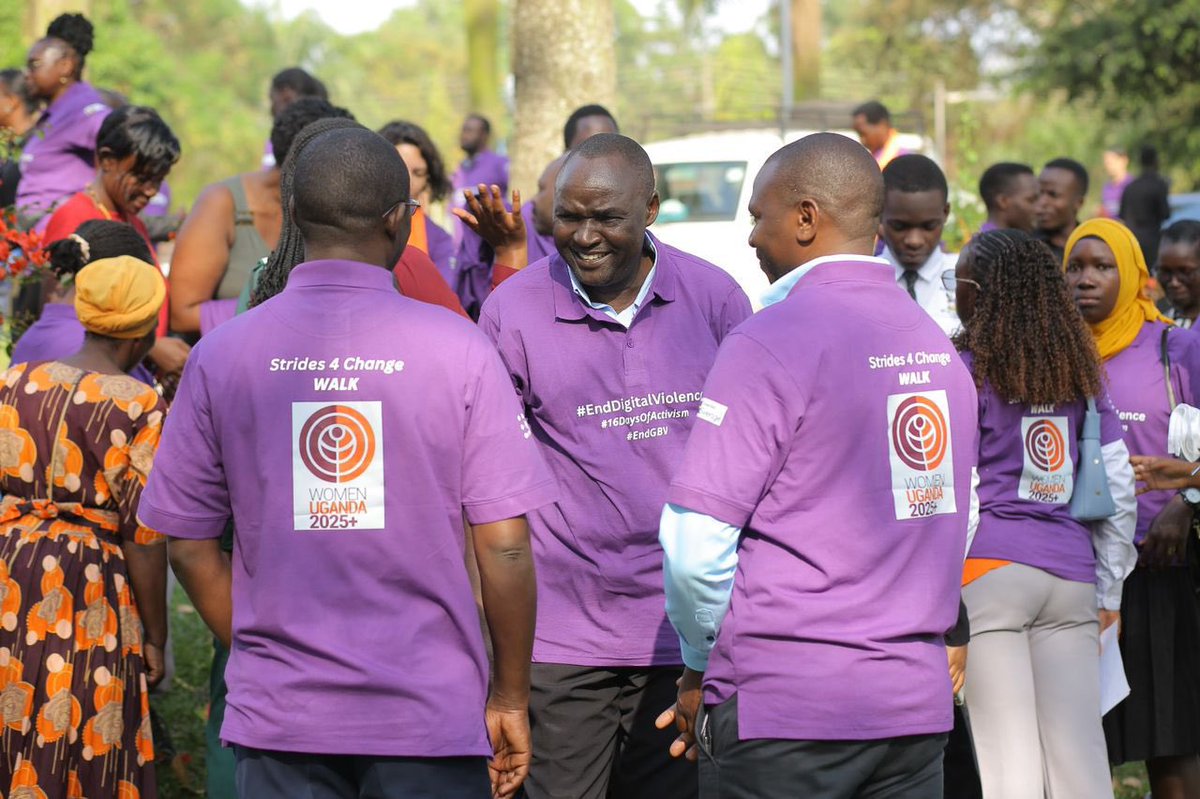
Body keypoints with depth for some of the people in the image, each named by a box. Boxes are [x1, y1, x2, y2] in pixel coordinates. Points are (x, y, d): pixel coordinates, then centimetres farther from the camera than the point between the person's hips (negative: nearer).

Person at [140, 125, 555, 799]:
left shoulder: (222, 356, 0)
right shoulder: (458, 349, -7)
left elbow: (189, 544, 4)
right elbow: (505, 546, -8)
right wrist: (511, 698, 4)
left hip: (280, 717, 2)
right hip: (432, 718, -2)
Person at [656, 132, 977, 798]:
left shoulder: (770, 343, -12)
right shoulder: (937, 345, 10)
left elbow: (695, 542, -15)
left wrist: (701, 667, 0)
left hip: (782, 709, -6)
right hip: (917, 703, 7)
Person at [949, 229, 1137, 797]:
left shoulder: (967, 368, -1)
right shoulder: (1079, 372, 14)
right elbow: (1118, 483, 15)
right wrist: (1108, 590, 20)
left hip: (990, 567, -5)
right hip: (1071, 573, 5)